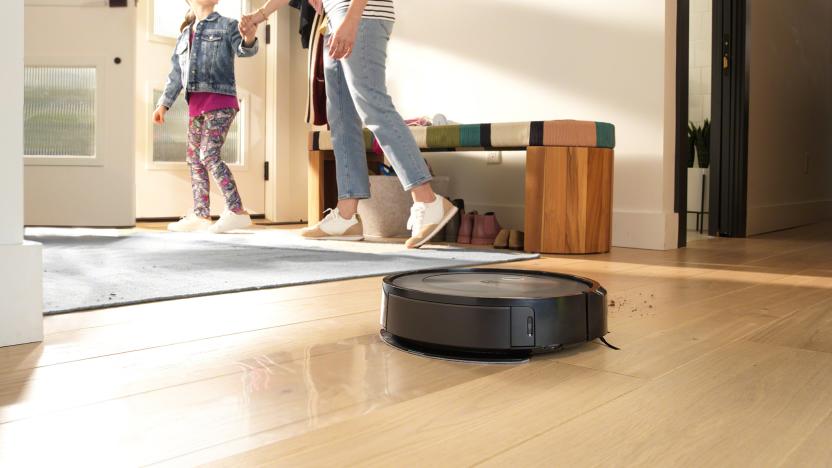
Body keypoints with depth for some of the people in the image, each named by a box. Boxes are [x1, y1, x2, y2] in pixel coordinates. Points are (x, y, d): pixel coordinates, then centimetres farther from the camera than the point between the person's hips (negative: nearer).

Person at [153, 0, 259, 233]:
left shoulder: (227, 25, 4)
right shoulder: (184, 36, 22)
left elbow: (244, 50, -13)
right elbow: (175, 75, 23)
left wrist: (249, 39, -36)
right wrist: (164, 103, 16)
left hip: (220, 101, -7)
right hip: (196, 105, 7)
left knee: (209, 154, -19)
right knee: (194, 158, 7)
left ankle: (237, 211, -19)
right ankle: (201, 216, 12)